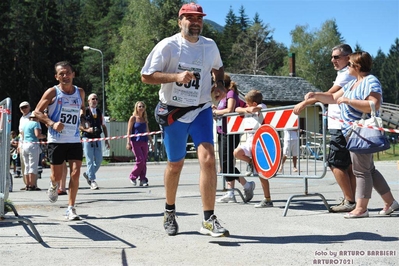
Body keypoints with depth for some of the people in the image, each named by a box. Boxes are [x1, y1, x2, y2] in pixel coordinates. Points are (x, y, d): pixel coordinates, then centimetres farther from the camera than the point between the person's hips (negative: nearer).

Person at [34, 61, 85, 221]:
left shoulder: (80, 92, 8)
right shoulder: (52, 92, -4)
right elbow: (37, 111, -1)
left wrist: (82, 117, 6)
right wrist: (52, 123, -17)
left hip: (75, 140, 2)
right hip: (56, 140, -2)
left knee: (75, 174, -10)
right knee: (57, 176, 4)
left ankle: (71, 208, 0)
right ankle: (53, 186, 42)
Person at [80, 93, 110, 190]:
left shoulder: (100, 113, 13)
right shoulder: (84, 112, -1)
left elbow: (104, 126, 16)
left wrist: (106, 140, 11)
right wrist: (86, 129, -19)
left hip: (97, 138, 4)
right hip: (87, 138, -4)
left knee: (99, 160, 2)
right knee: (90, 160, -6)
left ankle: (88, 174, 26)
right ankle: (92, 181, -2)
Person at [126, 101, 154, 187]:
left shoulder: (145, 119, 14)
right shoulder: (133, 118, 0)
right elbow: (129, 131, -4)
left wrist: (151, 142, 16)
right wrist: (128, 142, -12)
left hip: (144, 142, 5)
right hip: (135, 142, -5)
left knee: (144, 161, 1)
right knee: (140, 161, -11)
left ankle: (143, 180, 5)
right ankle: (132, 177, 7)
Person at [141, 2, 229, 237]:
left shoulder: (210, 46, 4)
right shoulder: (168, 46, -9)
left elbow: (218, 67, 25)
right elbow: (146, 76, -12)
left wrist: (220, 83, 4)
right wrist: (177, 76, -24)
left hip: (201, 110, 2)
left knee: (208, 159, -16)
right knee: (176, 164, 10)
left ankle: (209, 220, -12)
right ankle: (170, 211, 34)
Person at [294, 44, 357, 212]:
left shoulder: (347, 74, -12)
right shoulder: (344, 74, 19)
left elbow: (328, 95, -20)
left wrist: (304, 103, -18)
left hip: (341, 127, -10)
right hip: (342, 126, 10)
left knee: (335, 163, -9)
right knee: (347, 164, 10)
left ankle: (349, 201, -6)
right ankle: (351, 200, 13)